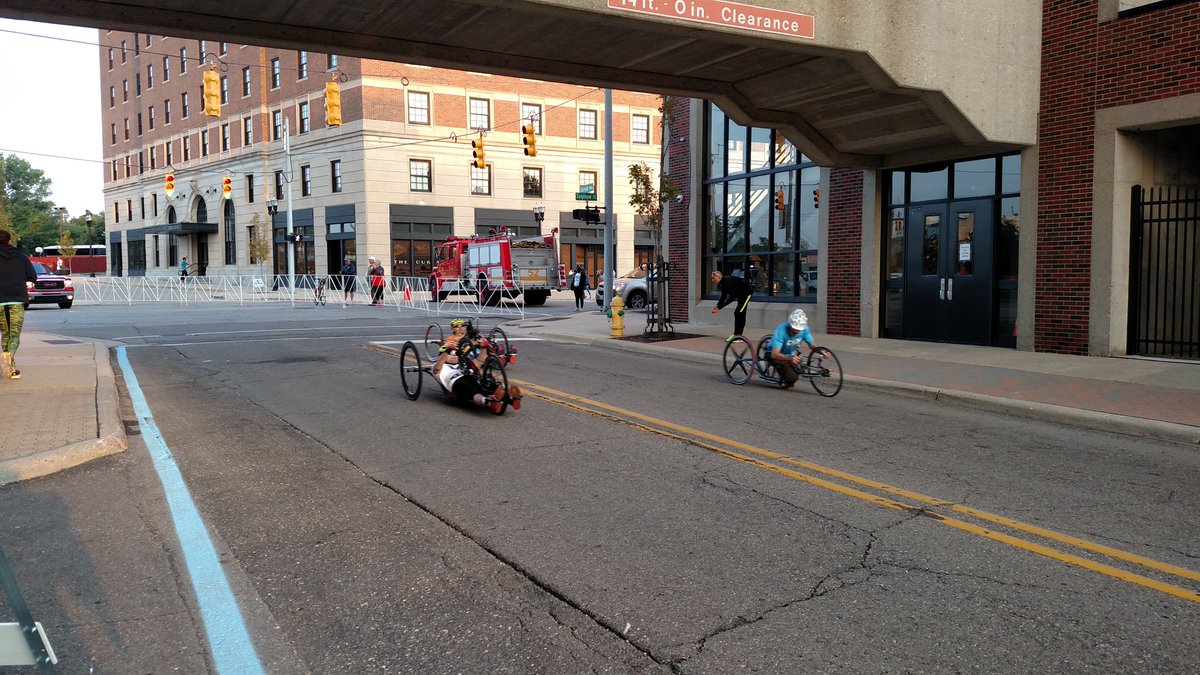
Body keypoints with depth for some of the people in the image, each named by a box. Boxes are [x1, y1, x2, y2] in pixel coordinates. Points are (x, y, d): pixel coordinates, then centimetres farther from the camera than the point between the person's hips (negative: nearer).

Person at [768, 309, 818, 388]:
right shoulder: (781, 331, -35)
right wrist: (790, 358, -58)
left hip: (791, 353, 6)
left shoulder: (805, 329, -19)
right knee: (793, 377, -27)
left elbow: (811, 345, -4)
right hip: (778, 355, -6)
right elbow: (774, 354, -42)